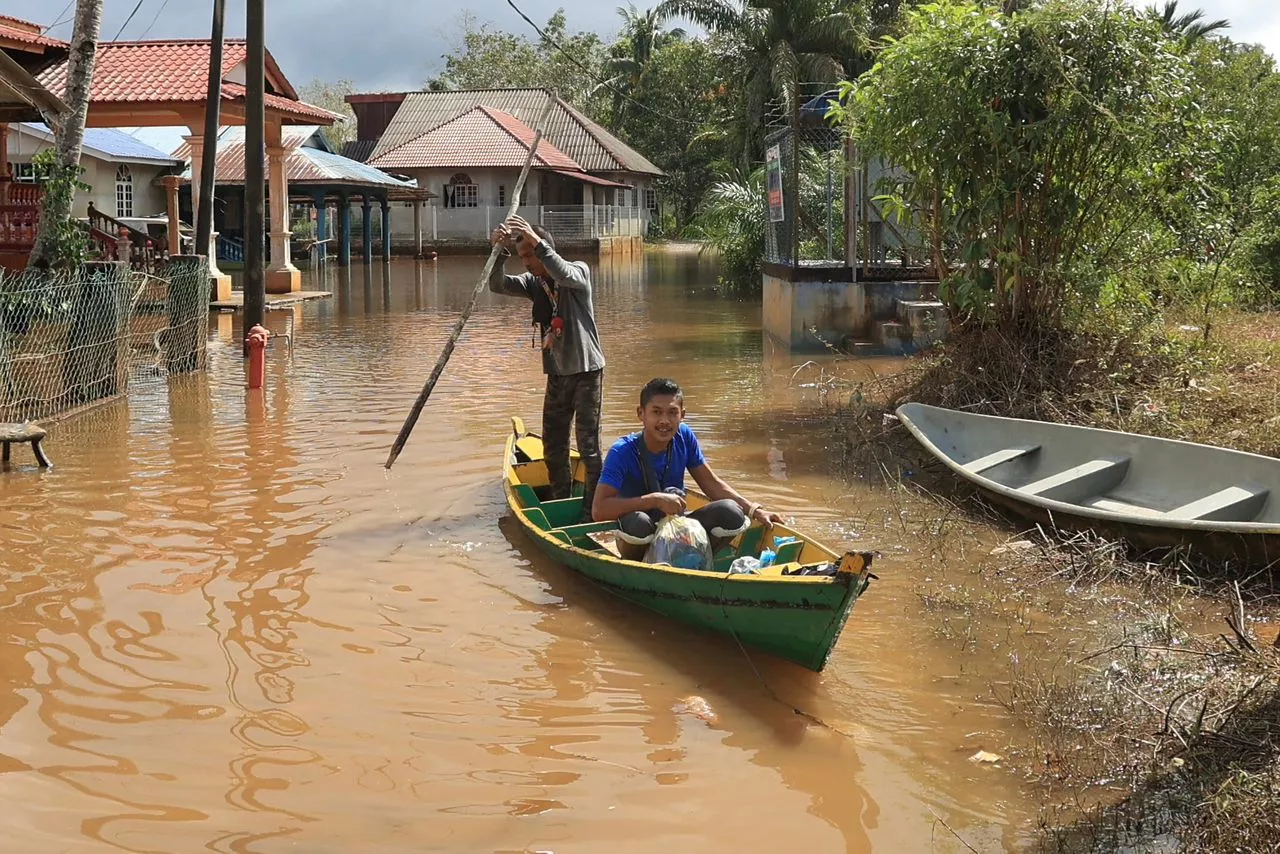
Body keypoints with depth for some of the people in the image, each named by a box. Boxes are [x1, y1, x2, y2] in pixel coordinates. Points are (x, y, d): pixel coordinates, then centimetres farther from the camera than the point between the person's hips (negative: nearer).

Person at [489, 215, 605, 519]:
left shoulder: (580, 271, -8)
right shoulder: (534, 283, 7)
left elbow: (564, 275, -31)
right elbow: (497, 285, -6)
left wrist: (536, 241, -37)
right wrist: (501, 251, -22)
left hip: (586, 371, -6)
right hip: (557, 374, 6)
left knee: (588, 446, -7)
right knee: (553, 447, 11)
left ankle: (592, 511, -1)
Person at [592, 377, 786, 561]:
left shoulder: (684, 437, -5)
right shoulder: (623, 452, -19)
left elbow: (712, 484, 7)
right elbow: (599, 510, -30)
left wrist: (755, 510, -2)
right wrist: (655, 499, -33)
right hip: (639, 542, -4)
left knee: (731, 512, -19)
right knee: (637, 522, -38)